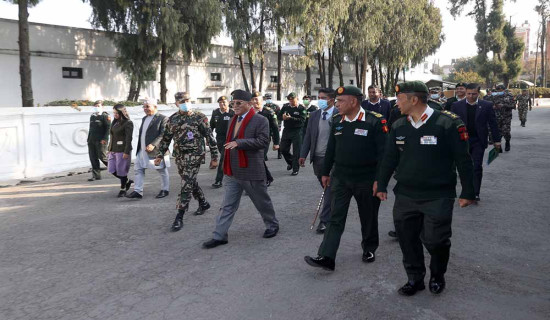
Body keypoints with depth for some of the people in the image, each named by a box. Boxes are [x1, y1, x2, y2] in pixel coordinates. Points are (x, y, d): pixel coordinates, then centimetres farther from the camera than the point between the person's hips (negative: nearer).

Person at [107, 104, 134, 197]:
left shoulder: (128, 123, -10)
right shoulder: (115, 122, 14)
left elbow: (128, 138, -15)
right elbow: (112, 137, 18)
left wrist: (126, 152, -19)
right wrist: (110, 149, 17)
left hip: (122, 150, -8)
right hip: (113, 150, 8)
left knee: (122, 170, 0)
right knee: (112, 170, 8)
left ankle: (123, 189, 15)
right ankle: (127, 181, 27)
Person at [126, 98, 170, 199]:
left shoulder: (163, 118, -10)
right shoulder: (144, 118, 17)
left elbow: (163, 134, -18)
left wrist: (153, 144, -25)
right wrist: (139, 147, 17)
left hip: (156, 150, -7)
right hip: (142, 151, 7)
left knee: (162, 171, 6)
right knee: (137, 169, 3)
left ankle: (165, 190, 22)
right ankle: (138, 191, 8)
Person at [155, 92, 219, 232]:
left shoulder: (199, 117, -6)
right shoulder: (172, 119, 8)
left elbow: (210, 137, -6)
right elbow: (166, 138, 15)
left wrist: (214, 157, -8)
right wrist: (160, 155, 9)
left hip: (194, 156, -6)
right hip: (179, 156, 6)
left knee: (186, 186, -8)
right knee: (191, 182, 17)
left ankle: (179, 218, -3)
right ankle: (203, 203, 40)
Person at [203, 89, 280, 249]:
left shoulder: (260, 120, -11)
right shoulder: (234, 119, 14)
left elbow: (263, 141, -22)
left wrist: (239, 143, -29)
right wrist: (227, 165, 19)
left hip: (251, 171, -7)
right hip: (232, 172, 7)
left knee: (262, 202, 11)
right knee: (227, 205, 8)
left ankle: (272, 225, 33)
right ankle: (219, 236, 14)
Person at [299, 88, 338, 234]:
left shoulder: (339, 115, -9)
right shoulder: (314, 115, 6)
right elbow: (308, 135, 7)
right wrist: (303, 155, 1)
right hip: (317, 158, 5)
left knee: (330, 189, -1)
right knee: (326, 188, 17)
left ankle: (324, 220, 4)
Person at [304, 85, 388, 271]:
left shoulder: (375, 122, -13)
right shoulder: (338, 123, 4)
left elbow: (383, 152, -14)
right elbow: (331, 149, 12)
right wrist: (326, 172, 15)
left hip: (366, 180, -3)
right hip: (341, 178, 4)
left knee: (369, 218, 14)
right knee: (336, 218, 1)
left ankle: (369, 249, 36)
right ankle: (326, 257, 0)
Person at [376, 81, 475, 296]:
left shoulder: (448, 123, -11)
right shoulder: (398, 126, 4)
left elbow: (463, 160, -8)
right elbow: (389, 158, 11)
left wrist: (468, 192, -6)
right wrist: (382, 185, 12)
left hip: (438, 197, -4)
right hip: (405, 195, 5)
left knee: (435, 240, 3)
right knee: (407, 238, 9)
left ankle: (437, 275, 32)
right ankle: (415, 278, 30)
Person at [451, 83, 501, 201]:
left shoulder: (487, 105, 2)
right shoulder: (457, 106, 2)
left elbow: (493, 124, 5)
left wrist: (497, 140, 4)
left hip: (478, 141, -1)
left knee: (477, 167, -4)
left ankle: (475, 193, 1)